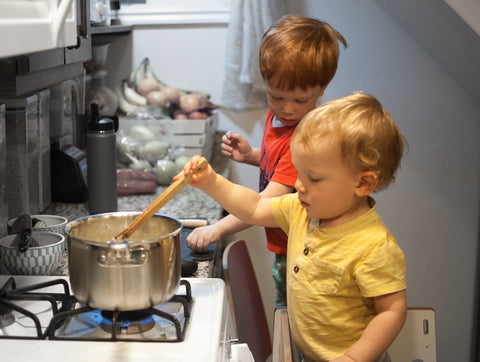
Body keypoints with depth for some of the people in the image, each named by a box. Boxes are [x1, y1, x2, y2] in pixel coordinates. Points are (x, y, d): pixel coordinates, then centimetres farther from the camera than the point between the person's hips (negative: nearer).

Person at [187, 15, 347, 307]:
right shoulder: (279, 116, 3)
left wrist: (219, 229, -34)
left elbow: (273, 199, -32)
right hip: (283, 249, 10)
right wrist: (250, 155, 1)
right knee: (284, 315, 25)